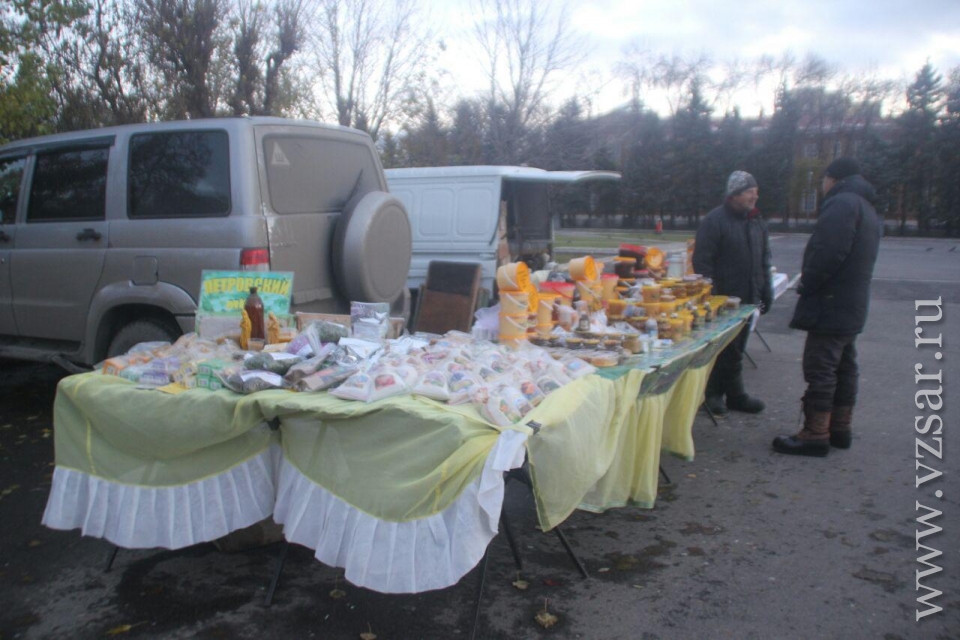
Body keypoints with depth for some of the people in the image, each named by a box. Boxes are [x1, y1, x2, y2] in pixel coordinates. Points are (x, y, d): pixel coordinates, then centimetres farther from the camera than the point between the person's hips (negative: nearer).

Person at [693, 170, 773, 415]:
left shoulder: (757, 222, 13)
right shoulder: (714, 221, -9)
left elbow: (764, 261, 20)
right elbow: (702, 261, -13)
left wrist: (766, 292, 14)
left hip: (746, 299, 6)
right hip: (721, 300, -6)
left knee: (735, 349, 12)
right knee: (723, 349, 1)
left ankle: (734, 395, 20)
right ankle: (713, 394, 13)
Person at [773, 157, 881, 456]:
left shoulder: (842, 203, -15)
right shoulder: (866, 207, 19)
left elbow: (827, 253, -26)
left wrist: (806, 284, -13)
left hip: (831, 305, -11)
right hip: (853, 306, 11)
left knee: (820, 370, -6)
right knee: (844, 367, 15)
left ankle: (815, 435, -2)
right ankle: (840, 429, 24)